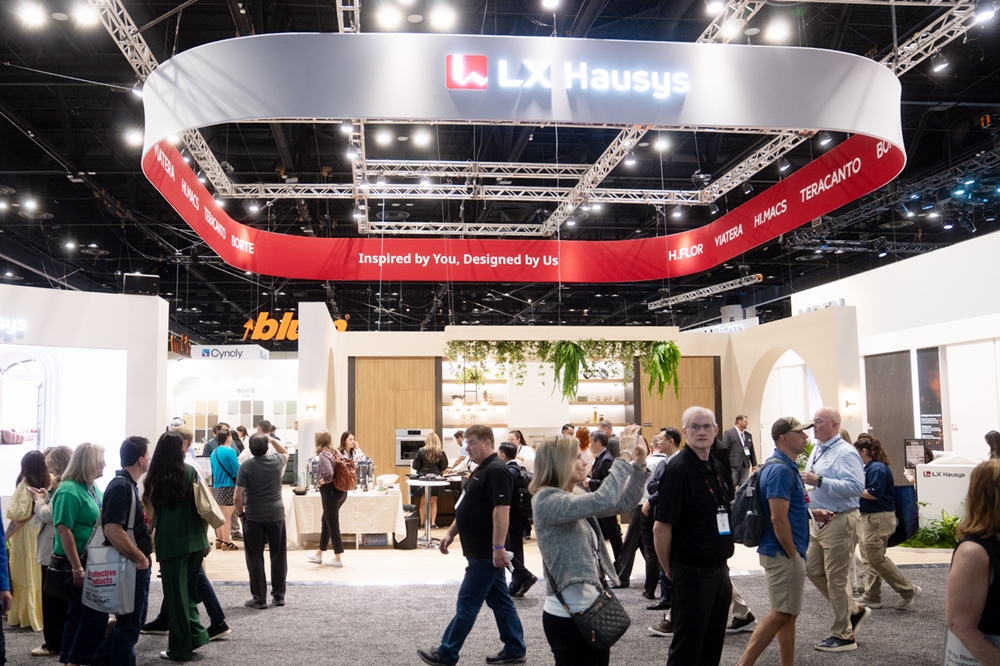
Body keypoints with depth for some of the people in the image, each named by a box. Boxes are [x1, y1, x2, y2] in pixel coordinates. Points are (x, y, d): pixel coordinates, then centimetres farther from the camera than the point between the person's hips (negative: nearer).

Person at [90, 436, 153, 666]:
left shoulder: (128, 484, 11)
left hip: (134, 565, 10)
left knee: (132, 620, 19)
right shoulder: (121, 486, -19)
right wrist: (140, 558, -20)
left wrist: (141, 554, 16)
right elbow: (113, 530, -28)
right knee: (130, 624, 3)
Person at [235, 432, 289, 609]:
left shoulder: (246, 466, -9)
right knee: (278, 556, 11)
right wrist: (272, 439, 19)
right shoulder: (277, 461, -2)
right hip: (276, 514, 2)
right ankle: (279, 596, 18)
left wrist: (240, 513, 4)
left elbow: (238, 496, -11)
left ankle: (259, 599, 9)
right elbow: (286, 452, 25)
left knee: (255, 558, 6)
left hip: (253, 516, -2)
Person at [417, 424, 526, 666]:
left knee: (467, 602, -1)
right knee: (499, 599, 14)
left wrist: (499, 547, -28)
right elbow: (470, 509, 22)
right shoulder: (481, 470, 14)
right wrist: (451, 533, 17)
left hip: (486, 552, -10)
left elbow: (502, 510, -25)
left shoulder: (496, 471, -18)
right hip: (482, 550, 10)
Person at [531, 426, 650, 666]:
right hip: (568, 615, -9)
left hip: (591, 608, 9)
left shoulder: (575, 495, 9)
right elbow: (602, 501, -31)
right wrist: (624, 457, -25)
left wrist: (639, 465, 0)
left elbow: (622, 502, 12)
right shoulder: (546, 500, -19)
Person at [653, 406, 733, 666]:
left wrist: (722, 560, 15)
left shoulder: (721, 469, 8)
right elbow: (661, 528, -18)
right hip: (692, 574, -7)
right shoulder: (677, 469, -17)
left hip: (720, 571, 8)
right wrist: (669, 569, -8)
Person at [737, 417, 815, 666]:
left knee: (788, 613, 15)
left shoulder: (786, 466, 13)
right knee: (781, 613, -6)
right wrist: (793, 555, -18)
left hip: (786, 553, 10)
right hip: (784, 553, -10)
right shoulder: (781, 470, -20)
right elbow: (778, 519, -24)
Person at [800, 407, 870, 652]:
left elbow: (856, 486, -29)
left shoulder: (845, 453, -17)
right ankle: (854, 610, 30)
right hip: (818, 520, 10)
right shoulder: (817, 449, 12)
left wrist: (819, 481, -30)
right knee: (814, 571, 14)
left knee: (836, 579, -1)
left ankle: (843, 636, 13)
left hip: (839, 521, -10)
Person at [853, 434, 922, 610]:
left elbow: (875, 493, -24)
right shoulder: (870, 467, 12)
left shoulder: (877, 468, -18)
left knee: (876, 558, -5)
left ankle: (909, 590, 5)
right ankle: (872, 597, 20)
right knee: (869, 558, 13)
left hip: (879, 519, -10)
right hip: (870, 517, 10)